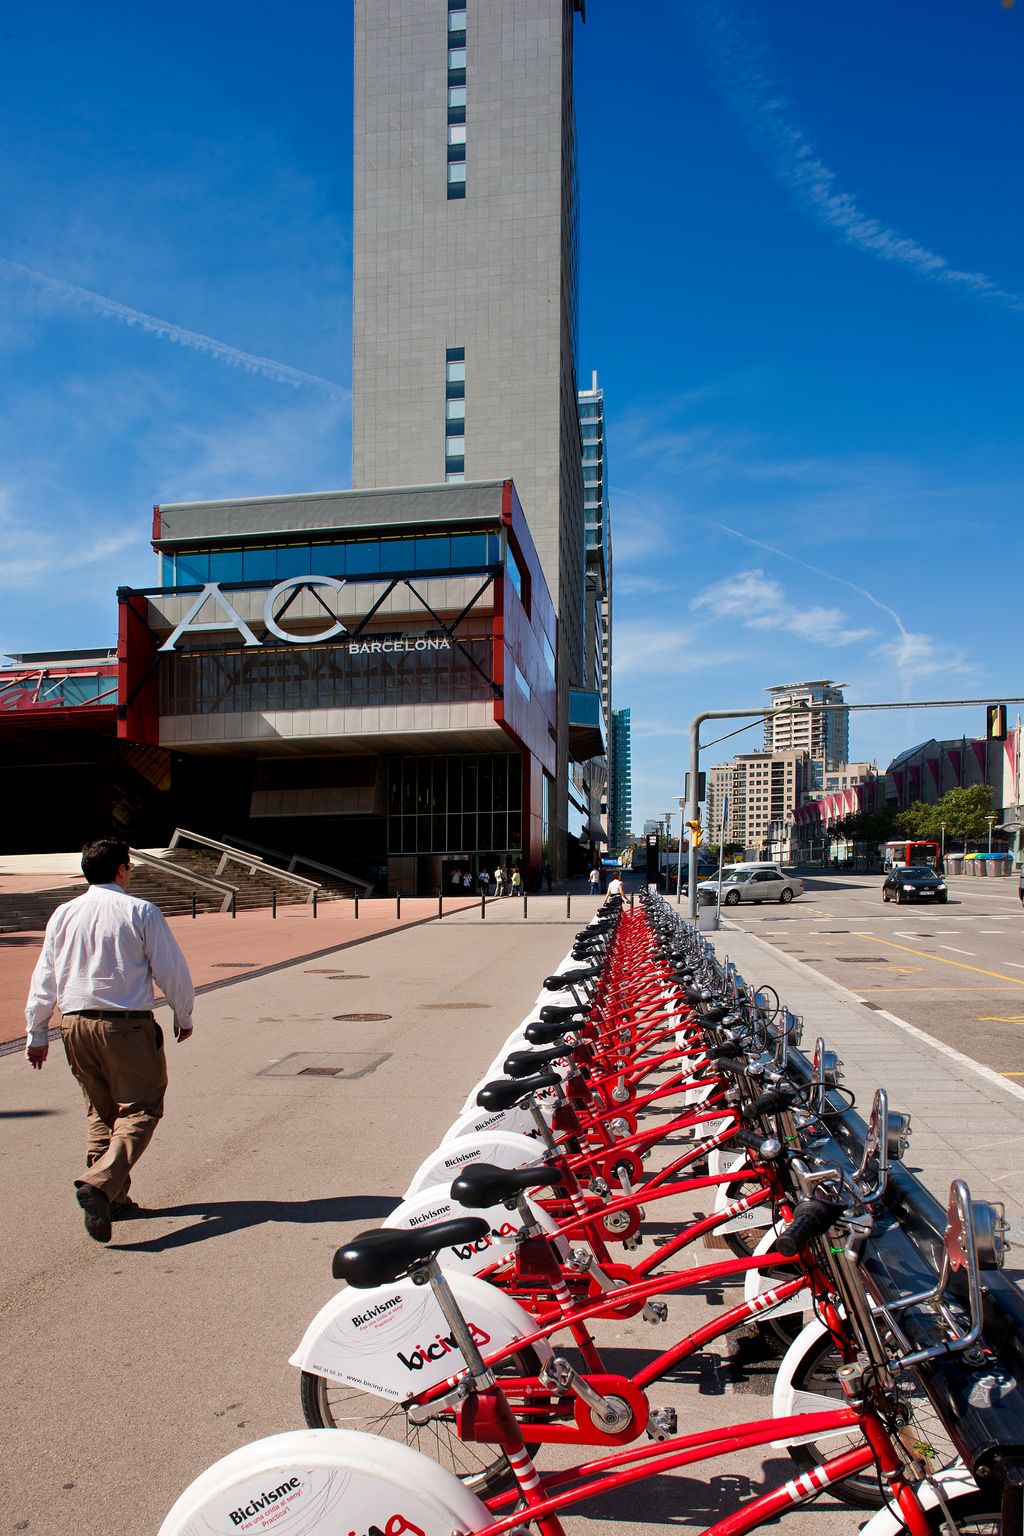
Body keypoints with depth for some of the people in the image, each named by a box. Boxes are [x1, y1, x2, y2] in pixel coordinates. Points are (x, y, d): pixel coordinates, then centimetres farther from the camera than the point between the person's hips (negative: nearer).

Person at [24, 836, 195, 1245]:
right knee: (139, 1110, 1)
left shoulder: (63, 914, 7)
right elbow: (171, 970, -5)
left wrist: (36, 1033, 19)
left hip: (75, 1023, 6)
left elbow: (44, 977, 10)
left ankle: (115, 1199, 19)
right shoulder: (141, 912, -7)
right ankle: (100, 1183, -18)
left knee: (100, 1111, 18)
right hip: (127, 1025, -6)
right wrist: (183, 1017, 10)